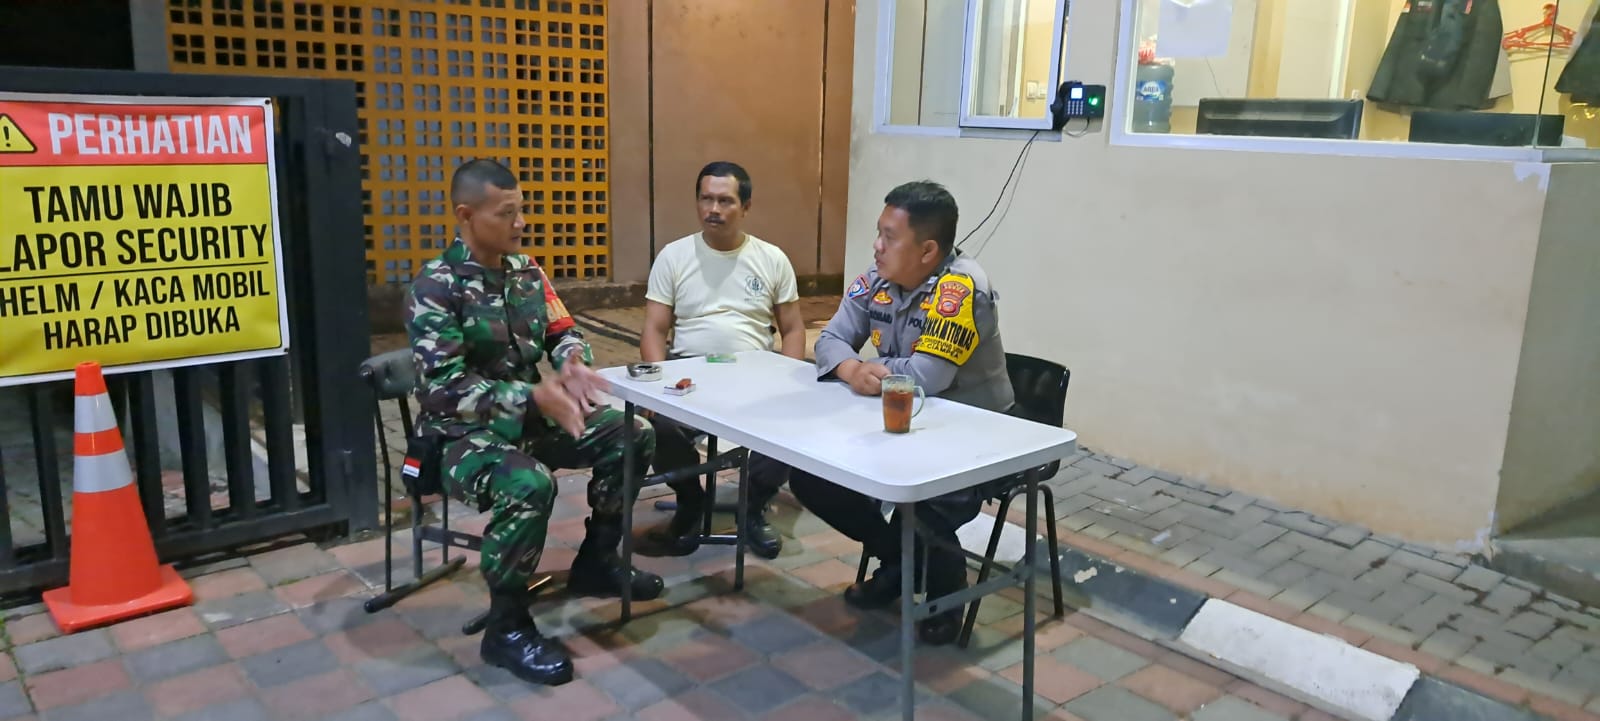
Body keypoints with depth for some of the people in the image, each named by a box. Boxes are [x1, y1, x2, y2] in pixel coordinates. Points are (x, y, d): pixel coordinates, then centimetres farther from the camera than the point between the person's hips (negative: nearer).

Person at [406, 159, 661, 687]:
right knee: (529, 484, -37)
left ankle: (595, 563, 16)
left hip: (530, 417, 8)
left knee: (632, 436, -1)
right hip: (464, 432, -8)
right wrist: (535, 396, -31)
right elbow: (443, 389, -25)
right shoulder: (436, 287, -18)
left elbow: (563, 333, 12)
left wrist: (573, 366, -14)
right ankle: (506, 627, -16)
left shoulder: (525, 269, 4)